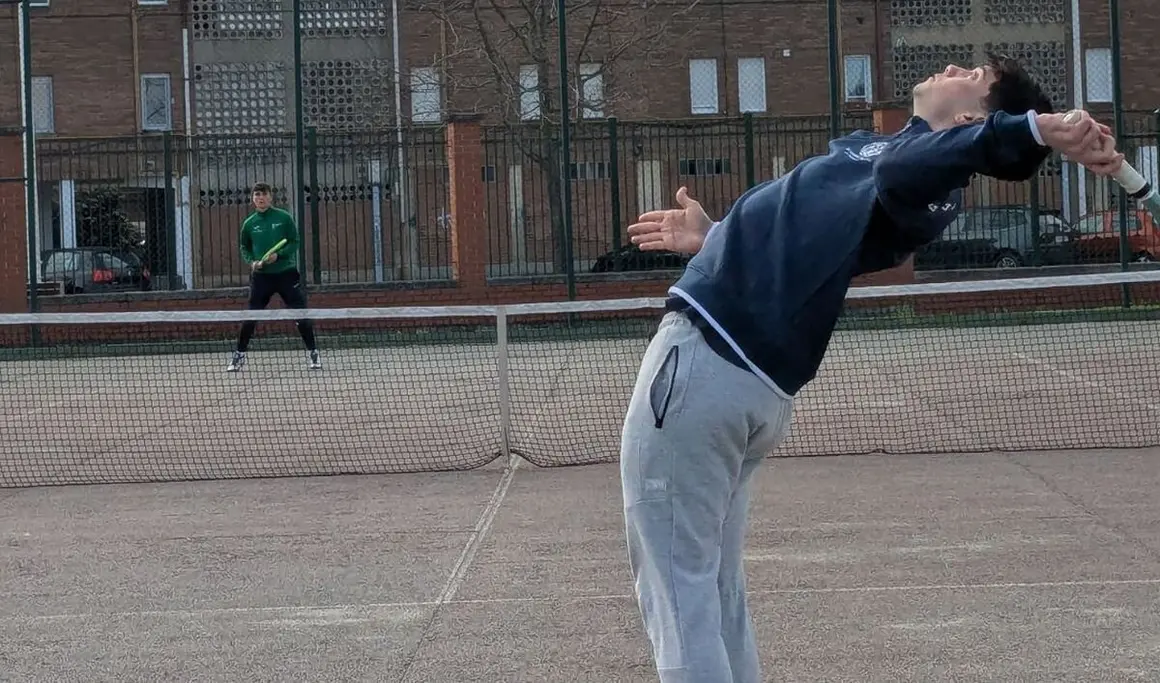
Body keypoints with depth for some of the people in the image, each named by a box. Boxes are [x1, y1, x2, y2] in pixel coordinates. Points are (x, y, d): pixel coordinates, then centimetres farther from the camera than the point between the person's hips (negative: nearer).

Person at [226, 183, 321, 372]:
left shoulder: (284, 218, -3)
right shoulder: (249, 223, 3)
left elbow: (294, 243, -2)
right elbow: (244, 247, 14)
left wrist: (278, 255, -18)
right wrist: (252, 261, -5)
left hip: (286, 273, -2)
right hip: (261, 276, 2)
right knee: (250, 318, 2)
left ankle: (312, 353, 10)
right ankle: (239, 355, 14)